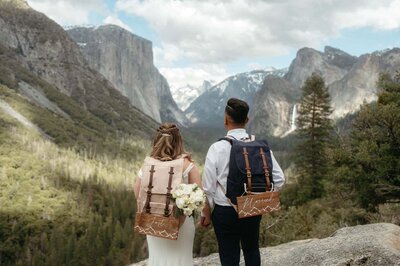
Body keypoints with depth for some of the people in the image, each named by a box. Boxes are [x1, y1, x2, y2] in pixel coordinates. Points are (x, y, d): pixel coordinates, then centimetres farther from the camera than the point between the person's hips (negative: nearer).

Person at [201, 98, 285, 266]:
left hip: (225, 212, -3)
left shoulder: (217, 148, -17)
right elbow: (279, 179, -5)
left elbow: (208, 186, -12)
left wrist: (205, 213, 2)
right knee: (252, 250, 25)